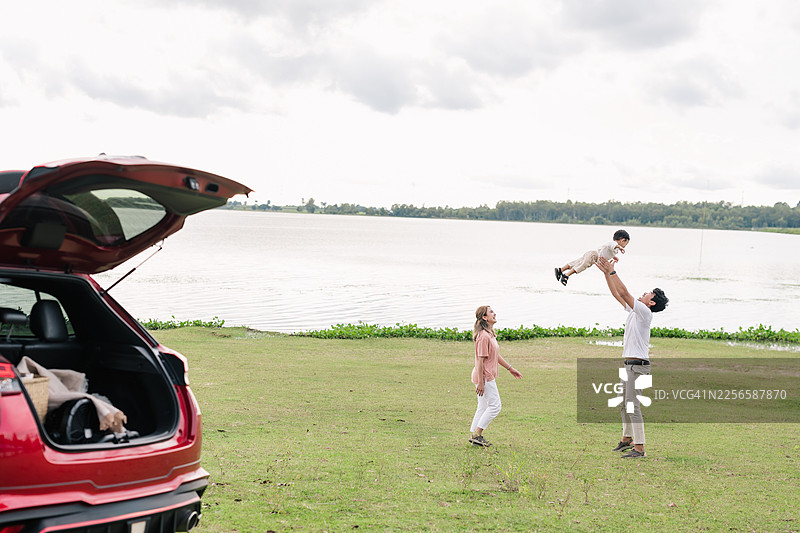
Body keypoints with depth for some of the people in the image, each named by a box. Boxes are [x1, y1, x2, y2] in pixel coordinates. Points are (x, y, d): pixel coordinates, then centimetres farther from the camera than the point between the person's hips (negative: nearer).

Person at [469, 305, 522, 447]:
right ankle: (477, 434, -2)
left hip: (488, 376, 10)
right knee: (495, 406, -5)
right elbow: (480, 360, -21)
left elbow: (496, 356, 23)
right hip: (484, 376, -10)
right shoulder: (483, 336, -20)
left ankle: (474, 435, 19)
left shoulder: (490, 334, 13)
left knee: (483, 407, 14)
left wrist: (510, 368, 27)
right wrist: (480, 382, -21)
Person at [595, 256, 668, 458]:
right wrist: (606, 273, 12)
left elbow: (624, 292, -19)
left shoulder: (644, 312, -12)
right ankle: (627, 440, 30)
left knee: (632, 405, -13)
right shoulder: (633, 310, 14)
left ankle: (639, 448, -14)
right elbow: (617, 294, 18)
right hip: (629, 364, 10)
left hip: (638, 364, -10)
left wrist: (612, 272, -16)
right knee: (624, 404, 18)